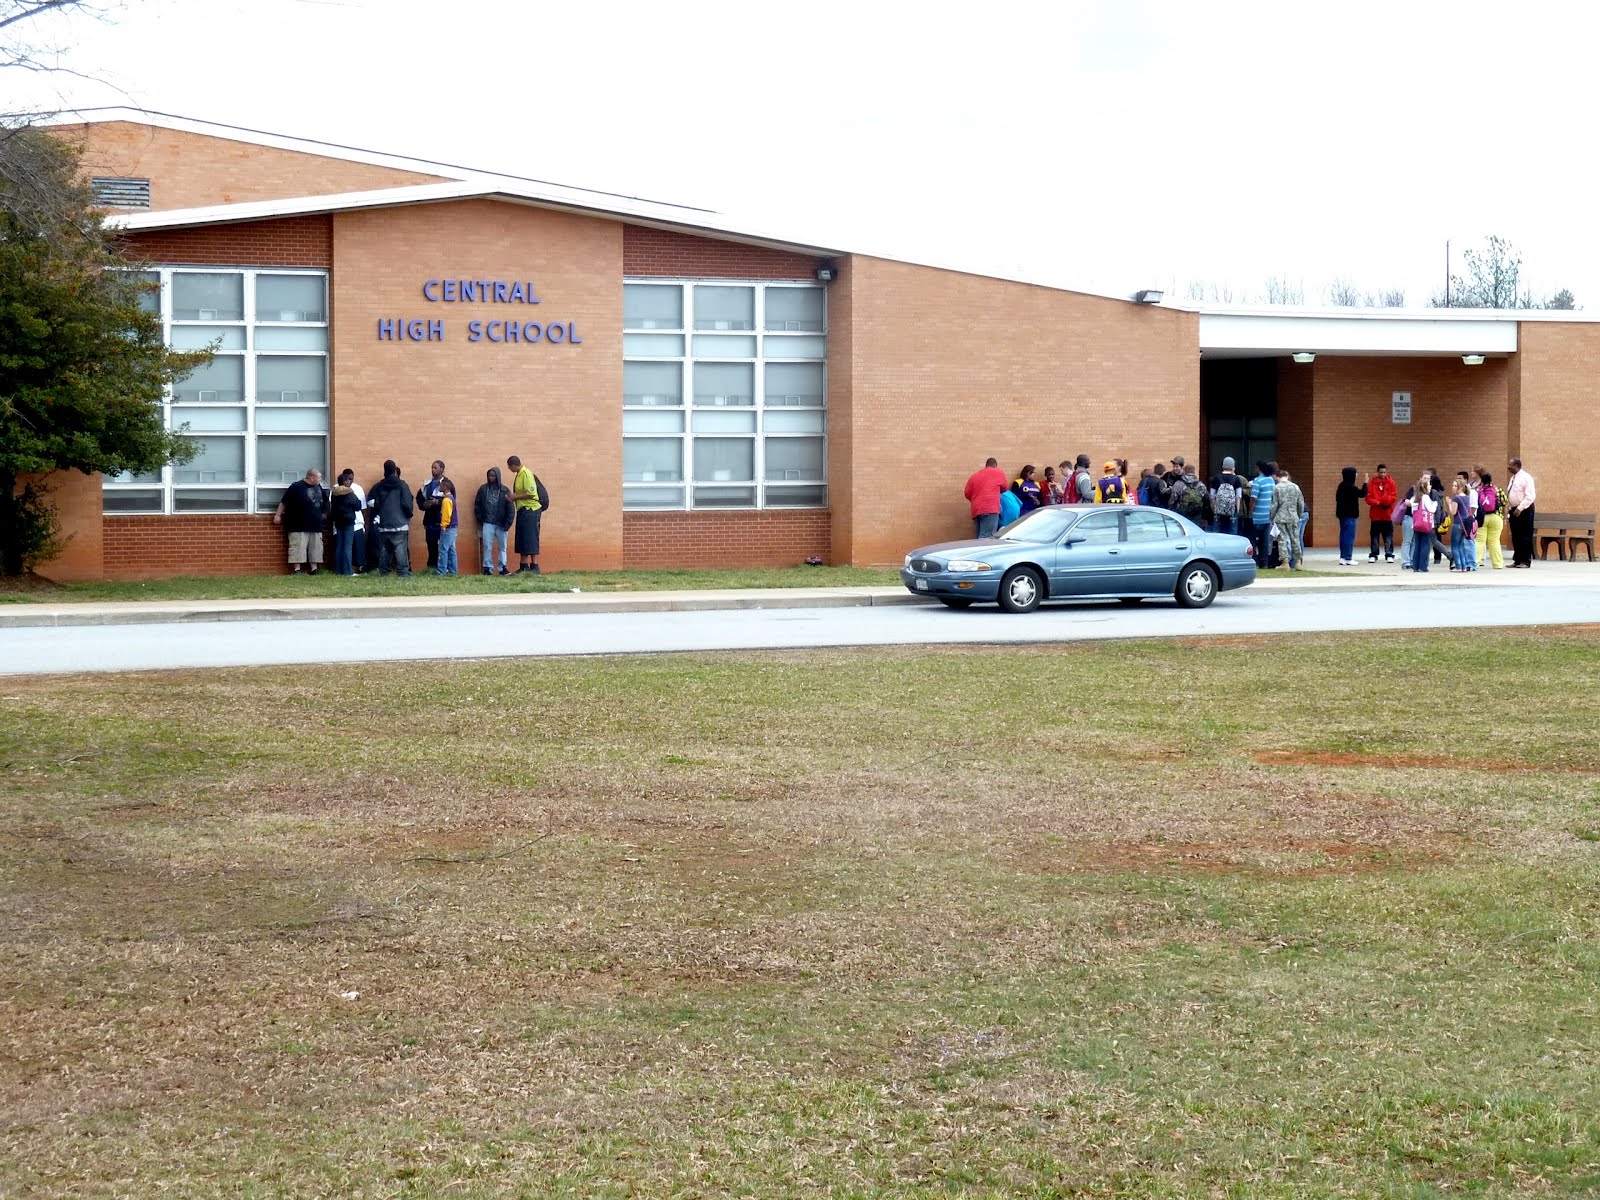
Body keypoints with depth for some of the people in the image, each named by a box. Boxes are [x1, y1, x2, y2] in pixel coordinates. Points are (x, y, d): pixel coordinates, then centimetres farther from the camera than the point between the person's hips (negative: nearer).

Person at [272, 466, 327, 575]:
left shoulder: (318, 487, 12)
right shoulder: (297, 487, -9)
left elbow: (324, 501, 29)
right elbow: (284, 502, -7)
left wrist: (324, 514, 22)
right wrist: (278, 515, -7)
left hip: (315, 525, 7)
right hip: (299, 526, -7)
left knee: (316, 548, 7)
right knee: (298, 548, -9)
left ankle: (313, 569, 13)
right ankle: (296, 569, -7)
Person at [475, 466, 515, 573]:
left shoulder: (505, 490, 1)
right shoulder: (483, 489, 4)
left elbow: (510, 508, -1)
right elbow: (477, 505, 8)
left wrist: (508, 523, -7)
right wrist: (480, 520, 1)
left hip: (501, 524, 0)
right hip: (488, 523, 0)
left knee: (502, 546, 4)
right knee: (487, 547, -2)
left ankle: (503, 567, 10)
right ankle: (488, 567, 2)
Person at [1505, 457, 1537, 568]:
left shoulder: (1526, 478, -10)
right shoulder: (1512, 479, 15)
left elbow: (1530, 497, -17)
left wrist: (1520, 509, -22)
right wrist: (1507, 511, 14)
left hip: (1524, 510, -8)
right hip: (1513, 510, 8)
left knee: (1525, 537, -4)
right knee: (1515, 537, 9)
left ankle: (1525, 561, -1)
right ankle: (1517, 560, 15)